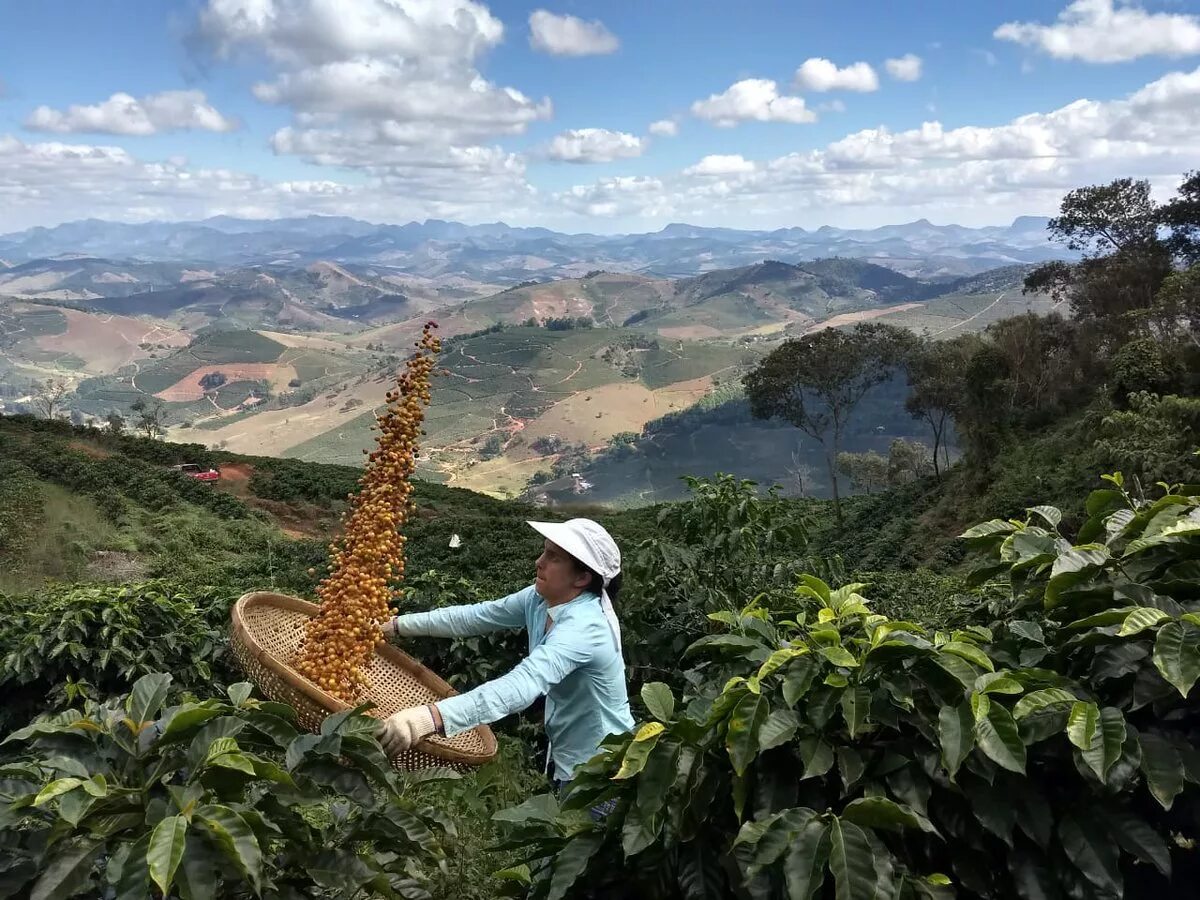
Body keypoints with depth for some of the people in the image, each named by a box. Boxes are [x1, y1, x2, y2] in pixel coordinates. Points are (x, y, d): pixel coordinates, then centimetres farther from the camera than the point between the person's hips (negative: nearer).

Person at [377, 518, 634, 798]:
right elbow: (476, 616, -1)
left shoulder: (583, 627, -34)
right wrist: (397, 625, -5)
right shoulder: (541, 599, -9)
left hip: (600, 772, -8)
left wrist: (432, 718, -58)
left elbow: (523, 685, -47)